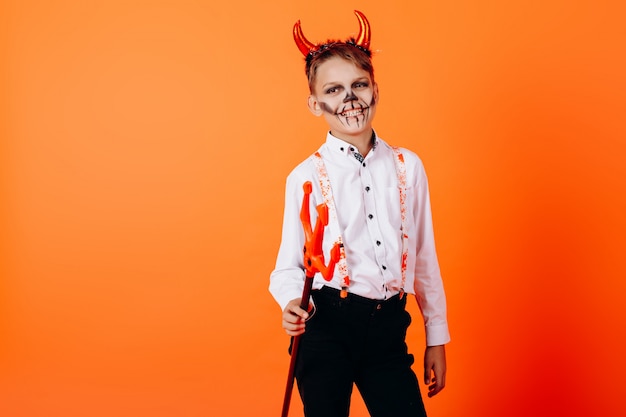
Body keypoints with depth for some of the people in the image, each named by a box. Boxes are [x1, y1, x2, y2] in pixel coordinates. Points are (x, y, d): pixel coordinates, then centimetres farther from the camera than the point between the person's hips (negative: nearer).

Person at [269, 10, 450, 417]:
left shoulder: (408, 166, 6)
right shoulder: (306, 177, -2)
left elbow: (425, 258, 10)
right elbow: (289, 265, 1)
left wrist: (437, 338, 12)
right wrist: (292, 303, -21)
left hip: (388, 327, 2)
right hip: (327, 326, -2)